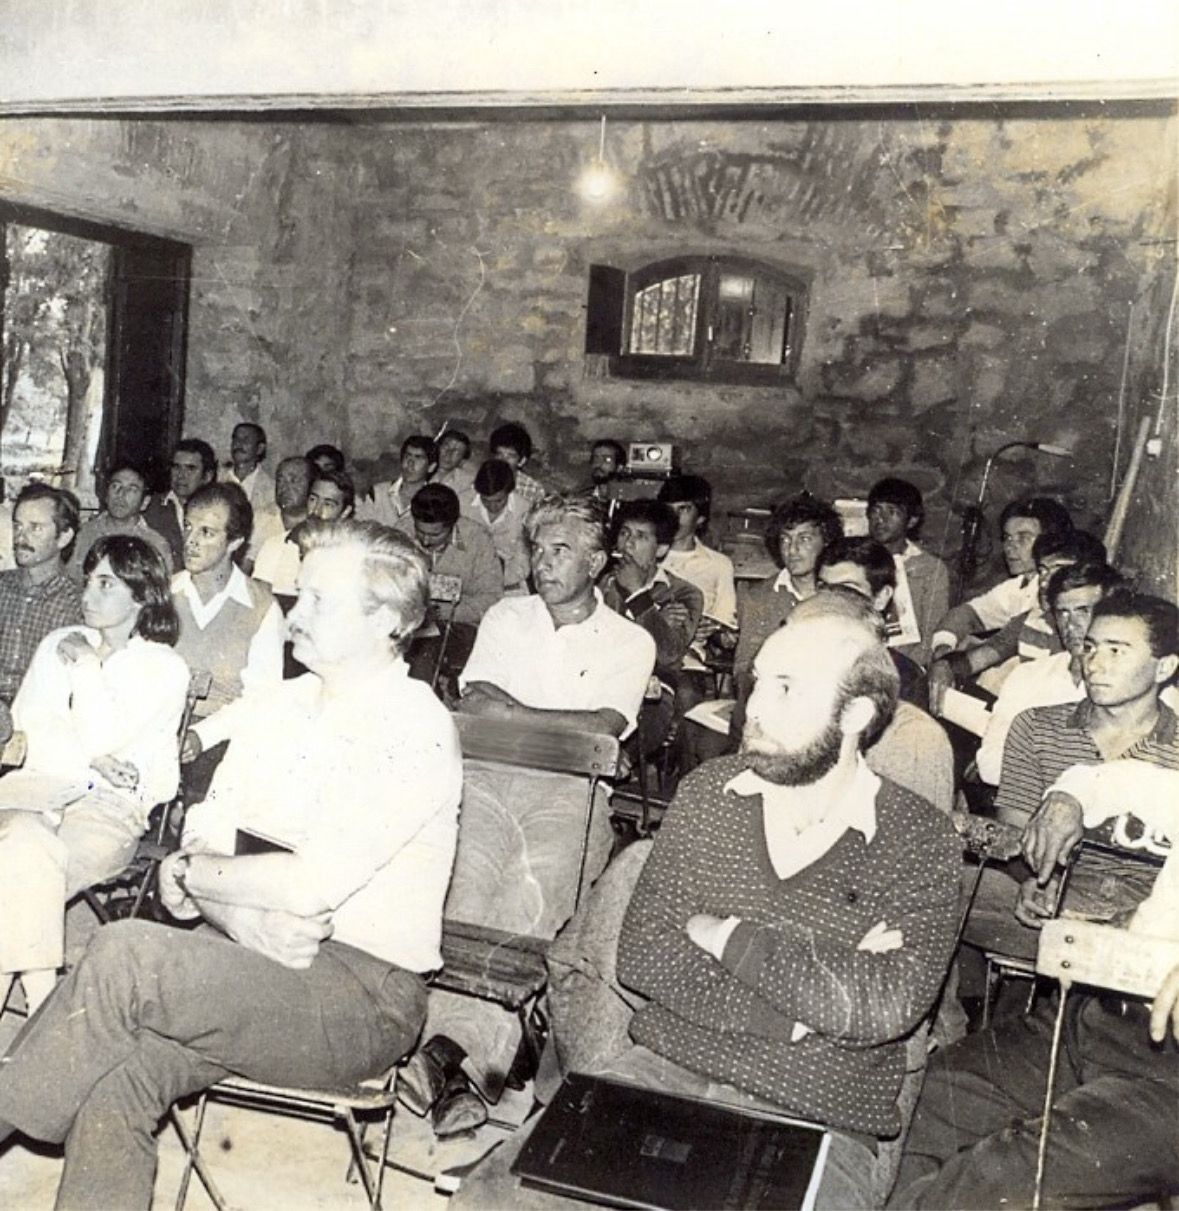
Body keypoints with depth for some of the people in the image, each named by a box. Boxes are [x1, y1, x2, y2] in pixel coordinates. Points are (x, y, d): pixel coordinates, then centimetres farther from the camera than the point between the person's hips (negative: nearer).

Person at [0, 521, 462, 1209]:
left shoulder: (415, 731, -15)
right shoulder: (278, 708, 10)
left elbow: (309, 887, -21)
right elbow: (201, 847, 8)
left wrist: (193, 872, -5)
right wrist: (247, 913, -13)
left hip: (364, 996, -6)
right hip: (253, 962, 6)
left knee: (126, 953, -22)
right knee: (113, 1081, -19)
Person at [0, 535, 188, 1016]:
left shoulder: (166, 669, 2)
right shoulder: (60, 643, 17)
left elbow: (100, 737, -8)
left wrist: (87, 665, -2)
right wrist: (92, 762, -7)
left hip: (112, 807, -3)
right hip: (41, 787, 3)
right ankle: (42, 1003, -32)